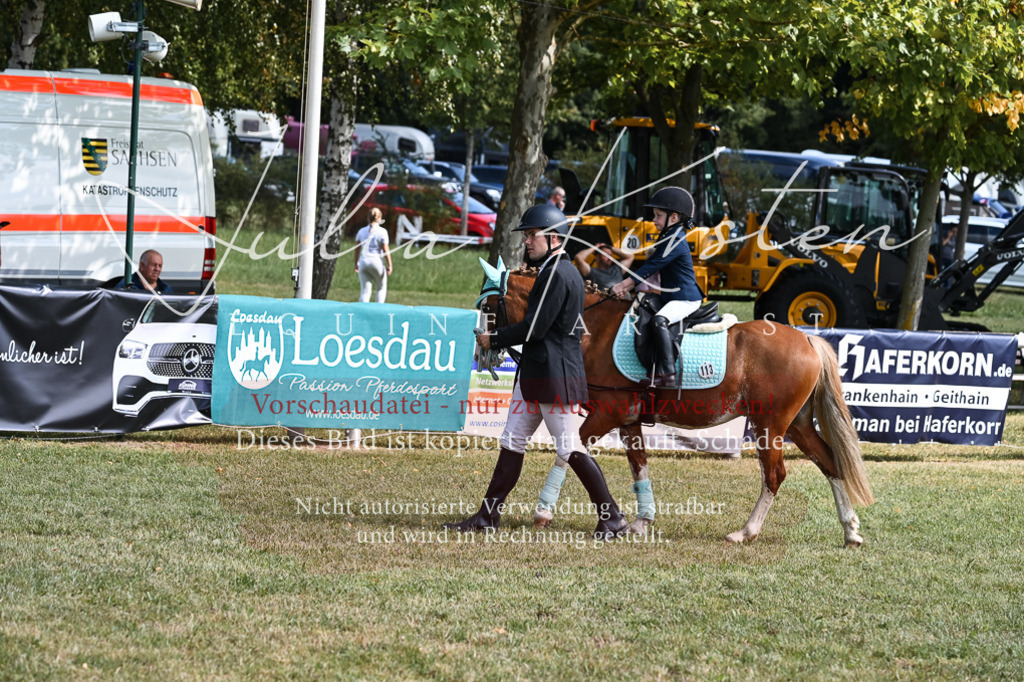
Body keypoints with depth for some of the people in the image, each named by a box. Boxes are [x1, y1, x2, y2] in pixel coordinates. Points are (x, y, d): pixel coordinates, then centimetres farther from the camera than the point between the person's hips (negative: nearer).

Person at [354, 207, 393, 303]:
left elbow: (357, 249, 12)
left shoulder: (362, 231, 6)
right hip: (377, 262, -3)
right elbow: (386, 250, -9)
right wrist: (389, 265, -3)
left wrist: (356, 263, 22)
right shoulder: (382, 232, -7)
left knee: (365, 291, 3)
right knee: (381, 288, 16)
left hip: (363, 262, 3)